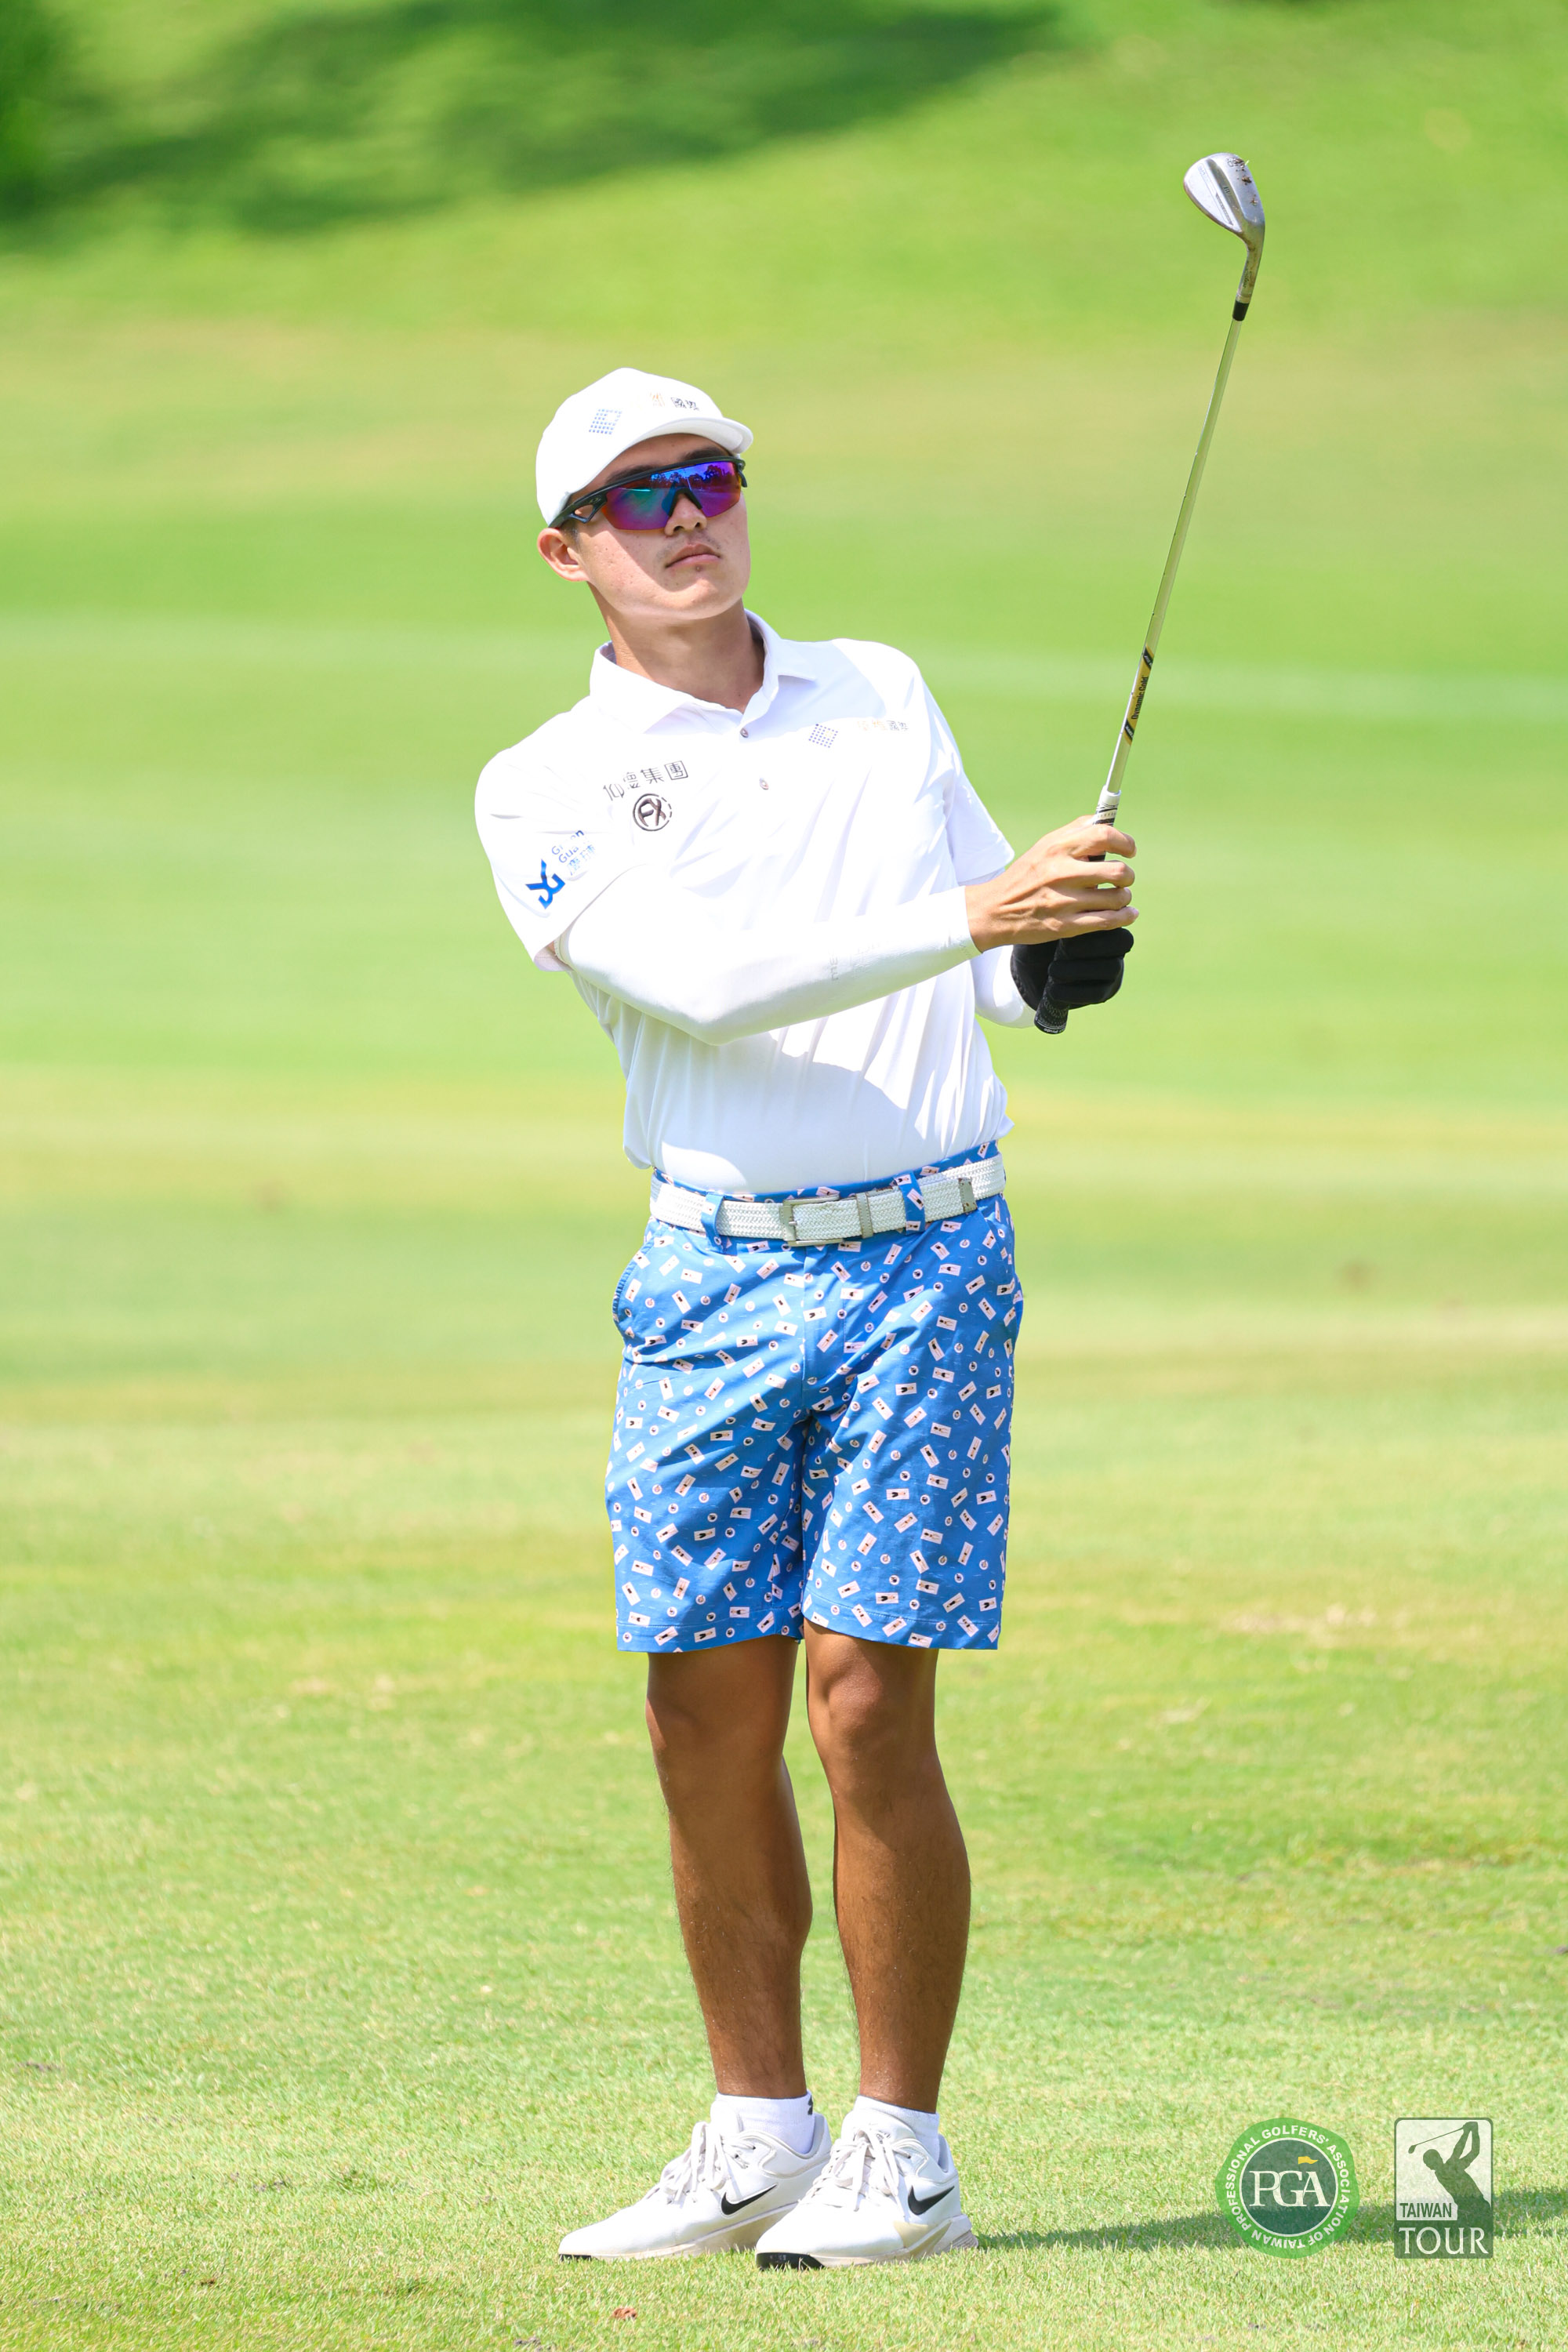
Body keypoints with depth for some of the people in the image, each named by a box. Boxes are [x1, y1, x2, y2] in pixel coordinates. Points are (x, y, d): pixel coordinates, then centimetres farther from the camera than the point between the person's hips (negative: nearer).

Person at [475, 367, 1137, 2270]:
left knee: (866, 1702, -8)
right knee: (709, 1717, 1)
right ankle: (759, 2133, 14)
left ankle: (901, 2153, 0)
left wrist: (1069, 953, -5)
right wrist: (974, 918, -26)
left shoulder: (883, 693, 11)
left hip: (925, 1266, 0)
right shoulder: (548, 791, -1)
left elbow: (1003, 958, 19)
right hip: (716, 1283, 0)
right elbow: (705, 984, -18)